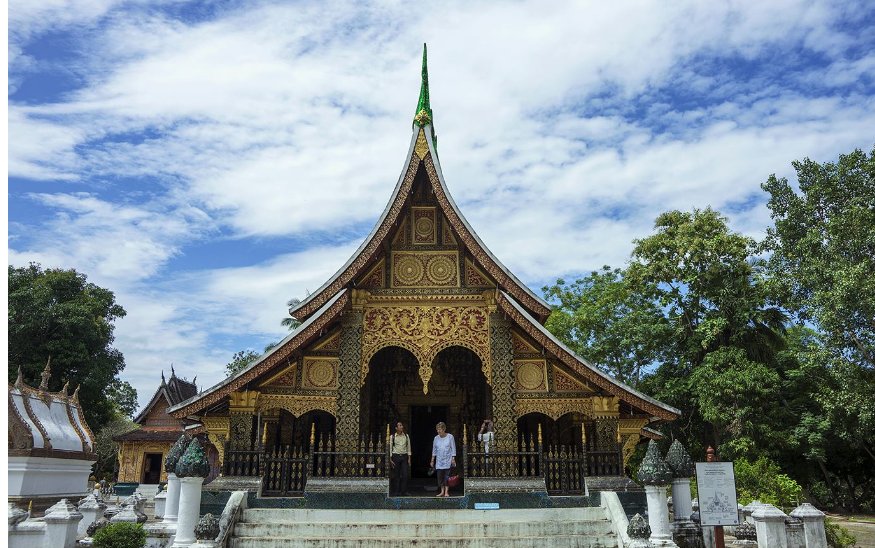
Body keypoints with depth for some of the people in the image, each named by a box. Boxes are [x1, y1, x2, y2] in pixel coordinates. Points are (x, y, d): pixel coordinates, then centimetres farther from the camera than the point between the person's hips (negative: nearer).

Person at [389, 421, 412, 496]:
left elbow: (408, 447, 9)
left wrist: (409, 458, 4)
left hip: (404, 456, 2)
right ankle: (396, 491, 12)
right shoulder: (393, 437, 0)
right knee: (396, 475, 1)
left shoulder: (406, 436, 6)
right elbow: (390, 448, 1)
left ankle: (404, 491, 4)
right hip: (396, 456, -2)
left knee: (405, 474, -4)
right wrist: (390, 459, -4)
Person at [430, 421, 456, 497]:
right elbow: (434, 450, 12)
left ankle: (446, 492, 1)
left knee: (447, 476, -5)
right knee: (440, 476, 0)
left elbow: (453, 448, -1)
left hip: (448, 460, -3)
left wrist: (453, 459, -6)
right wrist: (432, 460, 10)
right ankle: (442, 492, 8)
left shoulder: (450, 437, -3)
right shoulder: (436, 438, 6)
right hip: (439, 460, 3)